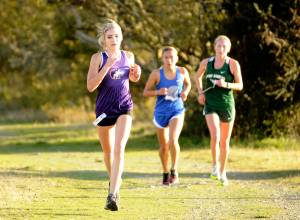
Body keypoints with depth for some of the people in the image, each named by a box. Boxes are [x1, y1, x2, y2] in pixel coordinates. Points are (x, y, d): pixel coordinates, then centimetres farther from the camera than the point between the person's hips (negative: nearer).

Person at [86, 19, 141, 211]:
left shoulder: (128, 56, 3)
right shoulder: (98, 58, -6)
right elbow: (90, 86, -16)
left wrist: (136, 74, -3)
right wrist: (107, 66, -24)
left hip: (124, 108, 0)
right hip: (104, 109, 0)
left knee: (119, 149, -18)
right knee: (108, 151, 16)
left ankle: (113, 195, -24)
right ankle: (114, 179, 46)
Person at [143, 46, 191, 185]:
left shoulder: (182, 72, -4)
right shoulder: (156, 74, -10)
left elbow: (188, 84, 17)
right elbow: (146, 92, -3)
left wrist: (185, 92, -4)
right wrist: (158, 92, -21)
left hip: (177, 111, 0)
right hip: (161, 112, 1)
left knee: (173, 140, -23)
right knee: (164, 146, 11)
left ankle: (174, 170, -9)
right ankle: (165, 173, 32)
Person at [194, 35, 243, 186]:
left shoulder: (233, 64, -6)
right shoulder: (206, 63, 1)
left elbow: (240, 85, -5)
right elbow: (197, 77, 20)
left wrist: (226, 84, -23)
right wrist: (200, 93, 6)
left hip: (227, 104, 0)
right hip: (210, 104, 0)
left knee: (225, 141, 10)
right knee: (215, 136, -23)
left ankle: (223, 172, 25)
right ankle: (215, 166, -4)